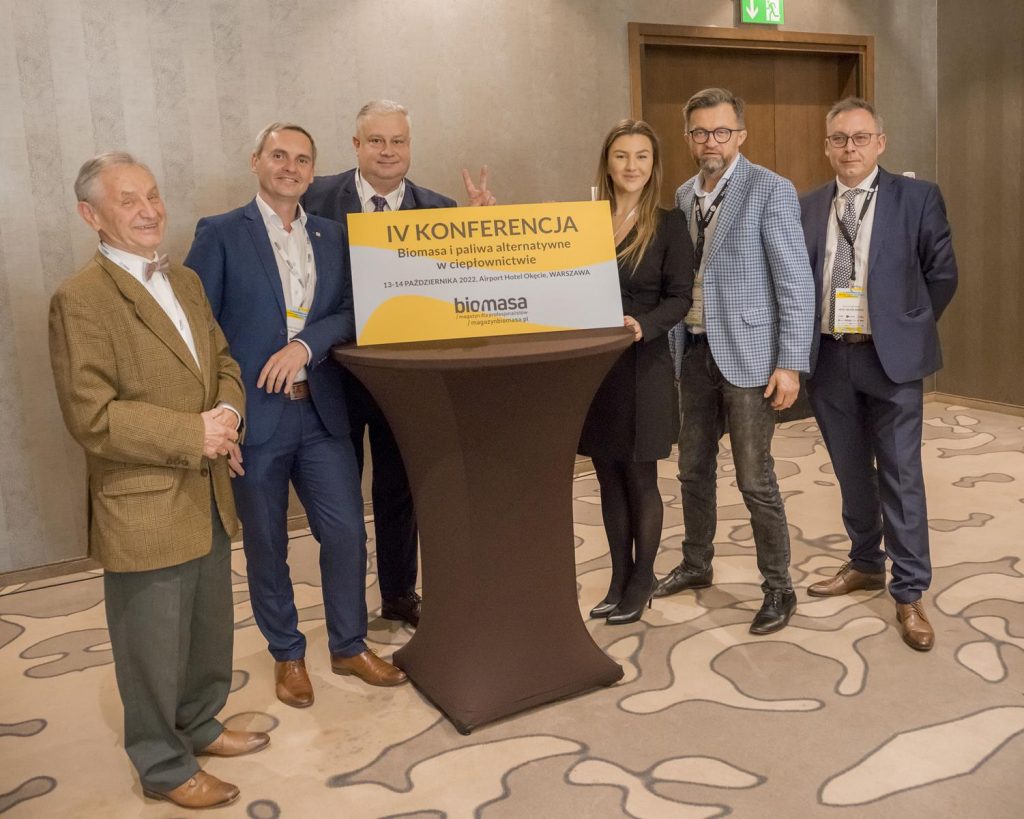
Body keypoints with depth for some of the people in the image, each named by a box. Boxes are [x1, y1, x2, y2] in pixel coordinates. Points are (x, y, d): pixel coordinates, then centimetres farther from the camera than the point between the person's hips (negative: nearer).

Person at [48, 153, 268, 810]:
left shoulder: (186, 281, 10)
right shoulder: (80, 300, -15)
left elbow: (223, 359, 16)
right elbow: (92, 417, -20)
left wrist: (229, 410, -5)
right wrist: (193, 435, -19)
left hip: (208, 499, 8)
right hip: (144, 509, -7)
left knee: (210, 631, 22)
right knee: (154, 649, 9)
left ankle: (199, 725, 44)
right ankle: (165, 767, 29)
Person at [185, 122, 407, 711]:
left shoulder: (333, 237, 10)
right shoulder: (221, 235, -2)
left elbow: (352, 313, 2)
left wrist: (305, 344, -16)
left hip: (322, 412, 3)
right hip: (254, 415, -3)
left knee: (347, 531, 5)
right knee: (267, 546, 10)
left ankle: (350, 646, 26)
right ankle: (288, 655, 30)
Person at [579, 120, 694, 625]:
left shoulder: (668, 225, -3)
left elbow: (679, 298, -8)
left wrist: (642, 326, -25)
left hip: (642, 367, -4)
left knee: (640, 479, 5)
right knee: (609, 479, 12)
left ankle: (641, 581, 21)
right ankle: (619, 579, 25)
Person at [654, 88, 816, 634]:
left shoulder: (770, 191, -9)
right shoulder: (684, 195, 10)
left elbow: (796, 282, -11)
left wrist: (790, 364, -16)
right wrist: (673, 348, 12)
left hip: (747, 354, -6)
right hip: (695, 350, 6)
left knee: (755, 480, -1)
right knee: (693, 469, 16)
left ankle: (778, 589, 15)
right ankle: (696, 565, 35)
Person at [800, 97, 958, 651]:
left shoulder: (918, 198, -3)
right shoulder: (806, 207, 6)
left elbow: (942, 274, 4)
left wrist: (908, 329, 5)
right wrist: (803, 345, 5)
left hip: (890, 357, -3)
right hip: (828, 357, 3)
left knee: (900, 476, 1)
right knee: (851, 473, 16)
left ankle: (909, 594, 12)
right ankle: (865, 565, 34)